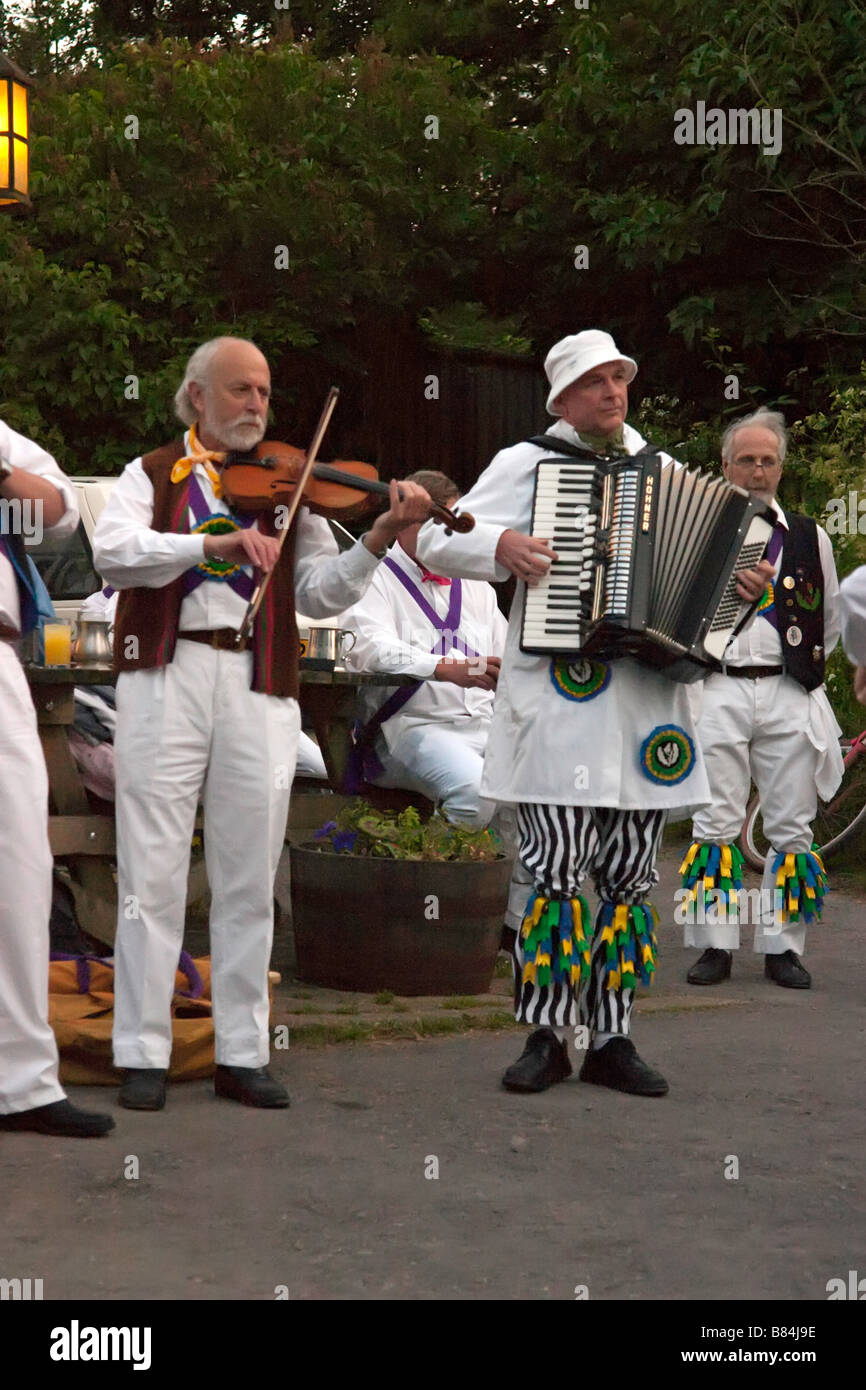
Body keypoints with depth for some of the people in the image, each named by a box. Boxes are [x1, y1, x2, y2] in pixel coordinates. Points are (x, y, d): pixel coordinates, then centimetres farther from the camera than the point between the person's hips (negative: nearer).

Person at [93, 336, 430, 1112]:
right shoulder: (154, 474, 11)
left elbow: (320, 593, 8)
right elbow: (113, 552, -9)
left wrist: (379, 538, -8)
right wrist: (214, 544, -21)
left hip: (259, 686, 3)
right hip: (168, 677, -2)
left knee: (250, 879, 4)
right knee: (154, 872, -2)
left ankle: (242, 1055, 11)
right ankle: (143, 1054, 4)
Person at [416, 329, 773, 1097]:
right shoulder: (527, 463, 6)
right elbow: (438, 539, 3)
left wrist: (743, 584, 4)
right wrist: (502, 546, -14)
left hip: (647, 705, 4)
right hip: (559, 706, -4)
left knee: (630, 874, 5)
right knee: (557, 869, -7)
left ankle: (612, 1039, 13)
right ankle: (546, 1038, 3)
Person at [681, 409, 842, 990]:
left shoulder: (809, 537, 12)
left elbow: (831, 618, 19)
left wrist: (806, 670, 11)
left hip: (789, 696, 1)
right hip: (717, 691, -1)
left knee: (791, 827, 1)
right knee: (715, 825, -1)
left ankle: (784, 945, 7)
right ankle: (716, 945, 4)